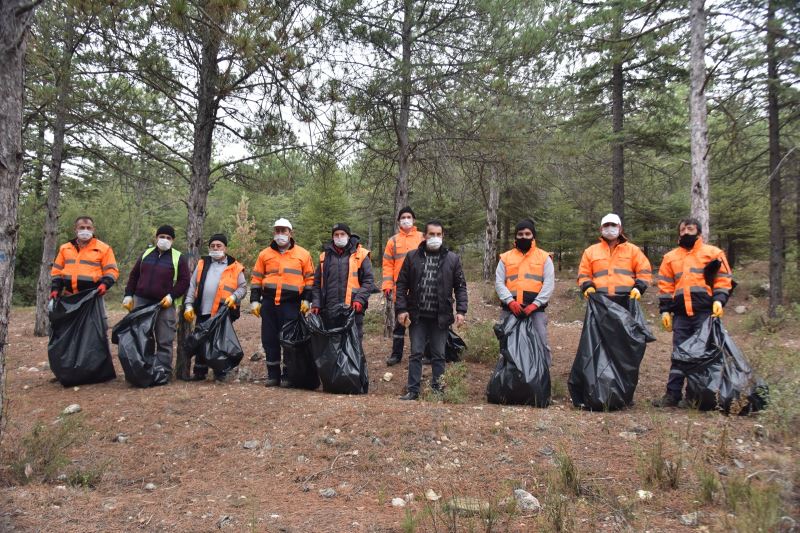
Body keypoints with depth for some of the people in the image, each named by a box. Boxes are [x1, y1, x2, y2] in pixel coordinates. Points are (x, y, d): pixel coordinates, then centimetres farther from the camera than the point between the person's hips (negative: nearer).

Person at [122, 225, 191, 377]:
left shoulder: (179, 258, 2)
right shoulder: (146, 254, 14)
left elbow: (184, 281, -2)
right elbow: (133, 275, 17)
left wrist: (171, 296, -14)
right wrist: (128, 295, 8)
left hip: (165, 304, -3)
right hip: (141, 302, 4)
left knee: (164, 341, -1)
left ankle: (164, 372, 6)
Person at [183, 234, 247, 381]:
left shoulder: (235, 267, 4)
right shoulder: (202, 264, 13)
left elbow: (242, 287, 4)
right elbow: (192, 286, 11)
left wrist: (234, 297, -14)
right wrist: (189, 305, 3)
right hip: (203, 311, 3)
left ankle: (220, 373, 14)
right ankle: (199, 372, 19)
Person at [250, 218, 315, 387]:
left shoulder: (302, 254, 6)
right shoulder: (265, 254, 12)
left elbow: (310, 278, 6)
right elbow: (256, 279, 14)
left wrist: (306, 300, -2)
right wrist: (255, 300, 7)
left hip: (292, 304, -3)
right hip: (268, 303, 3)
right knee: (269, 340, 5)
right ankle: (273, 375, 15)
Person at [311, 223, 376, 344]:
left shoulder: (360, 255, 4)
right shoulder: (325, 256, 13)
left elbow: (368, 280, -1)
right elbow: (317, 283, 15)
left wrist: (360, 299, -13)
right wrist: (316, 303, 3)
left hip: (353, 309, -3)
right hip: (329, 310, 3)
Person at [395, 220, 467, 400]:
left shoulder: (452, 259, 2)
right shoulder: (412, 257, 3)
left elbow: (460, 287, 5)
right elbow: (401, 284, 4)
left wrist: (461, 310, -5)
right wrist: (401, 309, -3)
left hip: (440, 317, 0)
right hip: (417, 315, 0)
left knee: (439, 354, 9)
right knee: (416, 353, 5)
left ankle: (437, 388, 21)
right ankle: (413, 390, 14)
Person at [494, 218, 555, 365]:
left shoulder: (544, 257, 7)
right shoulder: (505, 258, 11)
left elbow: (549, 284, -2)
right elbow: (499, 283, 3)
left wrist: (535, 305, -13)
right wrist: (510, 302, -13)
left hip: (535, 309, -2)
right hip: (510, 309, 2)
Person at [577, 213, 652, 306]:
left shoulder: (632, 249, 13)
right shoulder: (590, 251, 14)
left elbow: (644, 271, 11)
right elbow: (584, 274, 15)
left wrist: (638, 288, -6)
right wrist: (588, 287, -5)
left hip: (627, 301, 0)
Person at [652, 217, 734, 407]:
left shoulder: (713, 253, 7)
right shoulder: (671, 257, 16)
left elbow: (724, 279, 3)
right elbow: (665, 286, 16)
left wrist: (719, 299, -12)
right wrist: (665, 310, 9)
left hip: (705, 312, -3)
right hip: (681, 314, 3)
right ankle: (673, 394, 7)